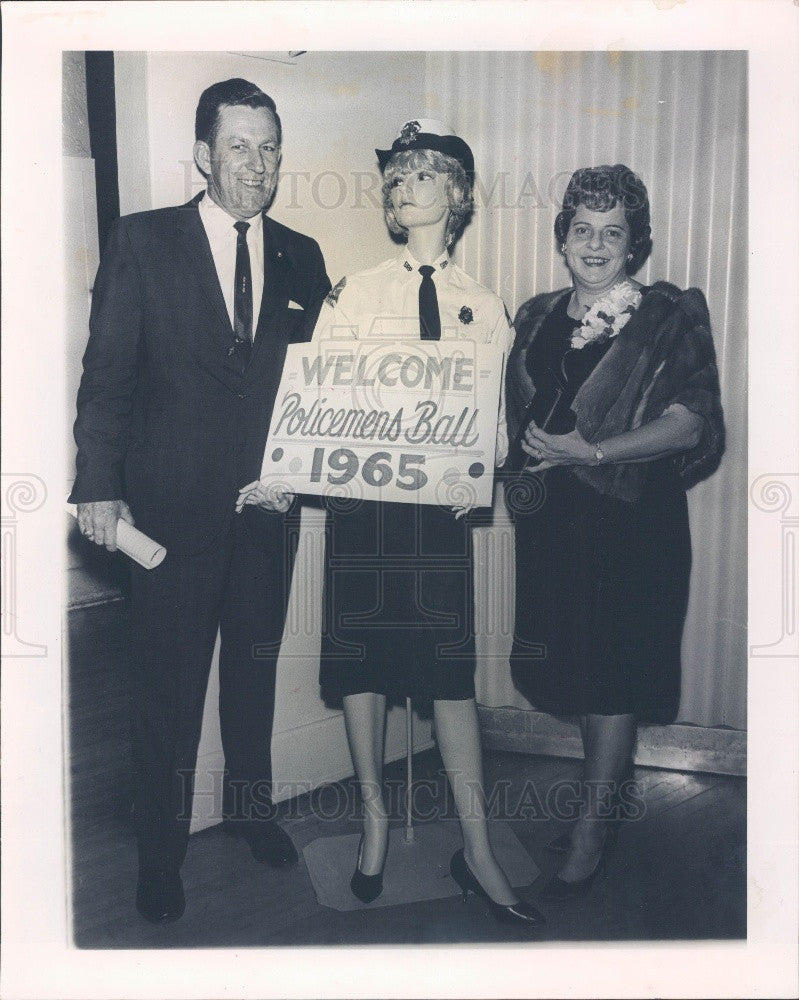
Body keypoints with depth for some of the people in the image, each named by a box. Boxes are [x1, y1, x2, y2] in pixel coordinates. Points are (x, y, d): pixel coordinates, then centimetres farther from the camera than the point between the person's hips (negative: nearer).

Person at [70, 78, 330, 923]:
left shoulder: (300, 258, 8)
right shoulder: (142, 241, -3)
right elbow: (107, 373, -6)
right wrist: (99, 483, -14)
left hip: (268, 505, 4)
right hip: (174, 504, -3)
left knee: (256, 671, 18)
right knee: (166, 688, 6)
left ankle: (250, 805, 40)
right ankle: (160, 852, 24)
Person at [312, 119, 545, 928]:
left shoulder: (484, 308, 8)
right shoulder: (354, 293, 5)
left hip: (442, 498, 0)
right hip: (360, 492, 0)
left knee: (451, 666, 0)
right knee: (360, 656, 7)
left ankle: (476, 850, 11)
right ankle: (375, 818, 26)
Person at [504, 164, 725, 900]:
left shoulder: (670, 317, -3)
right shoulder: (538, 318, 12)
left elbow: (689, 424, -11)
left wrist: (592, 451, -18)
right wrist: (528, 450, 3)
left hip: (631, 519, -5)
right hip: (552, 516, 6)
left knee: (611, 676, -3)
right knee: (573, 666, 12)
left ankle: (590, 837, 7)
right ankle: (613, 797, 32)